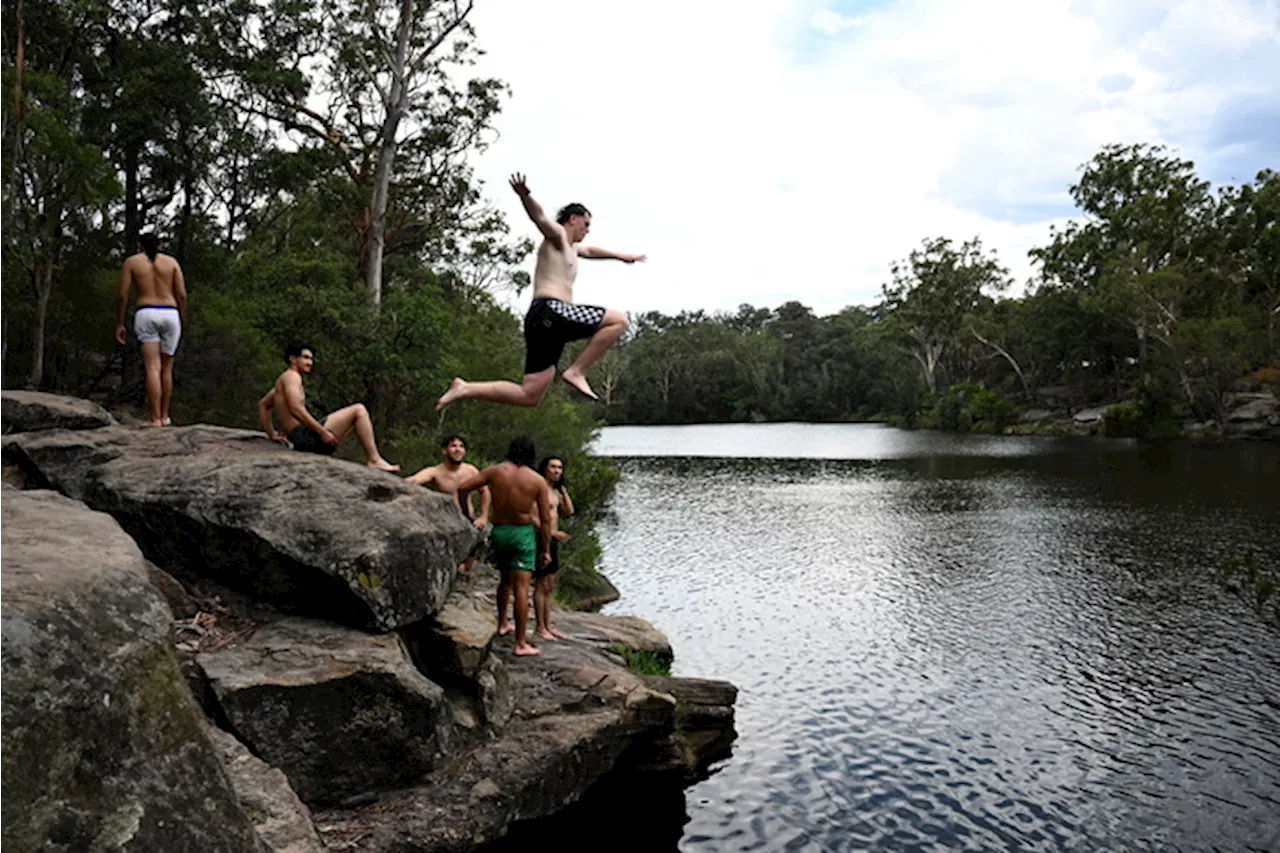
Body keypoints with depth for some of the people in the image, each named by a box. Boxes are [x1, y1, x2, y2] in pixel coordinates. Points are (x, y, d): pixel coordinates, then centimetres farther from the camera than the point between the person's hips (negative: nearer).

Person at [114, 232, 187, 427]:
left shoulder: (131, 261, 9)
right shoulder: (171, 262, 12)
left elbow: (122, 295, 2)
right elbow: (182, 295, 3)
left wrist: (119, 324, 9)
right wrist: (182, 320, 12)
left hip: (146, 315, -2)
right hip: (170, 315, 2)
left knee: (153, 368, -8)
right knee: (166, 368, 12)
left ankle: (154, 418, -14)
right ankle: (164, 416, 17)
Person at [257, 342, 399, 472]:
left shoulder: (282, 381, 26)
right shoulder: (291, 376, -5)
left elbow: (262, 405, 35)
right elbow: (296, 409, -19)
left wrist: (272, 435, 27)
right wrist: (322, 431, -20)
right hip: (305, 436, -11)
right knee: (359, 410, -10)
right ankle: (374, 460, -16)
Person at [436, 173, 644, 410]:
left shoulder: (571, 247, 33)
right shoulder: (556, 235, 6)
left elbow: (591, 251, 55)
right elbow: (540, 216, -16)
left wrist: (620, 255, 65)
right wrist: (525, 196, -37)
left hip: (541, 322, 9)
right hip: (550, 311, -9)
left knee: (528, 395, 2)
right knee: (619, 320, -9)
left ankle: (464, 389, -1)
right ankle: (576, 371, -11)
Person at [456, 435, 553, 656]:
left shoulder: (495, 471, -1)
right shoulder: (537, 481, -7)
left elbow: (463, 487, -4)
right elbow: (545, 519, -4)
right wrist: (546, 549, 4)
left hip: (498, 531, 3)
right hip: (523, 533, -3)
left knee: (505, 581, 25)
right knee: (521, 588, -2)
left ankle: (502, 623, 38)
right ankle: (521, 643, 1)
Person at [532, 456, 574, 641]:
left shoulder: (555, 491, 15)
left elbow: (569, 511, 8)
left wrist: (563, 489, 5)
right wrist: (553, 532, -24)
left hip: (552, 540, 9)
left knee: (549, 586, 13)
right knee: (541, 585, -2)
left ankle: (547, 625, 21)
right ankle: (539, 627, 5)